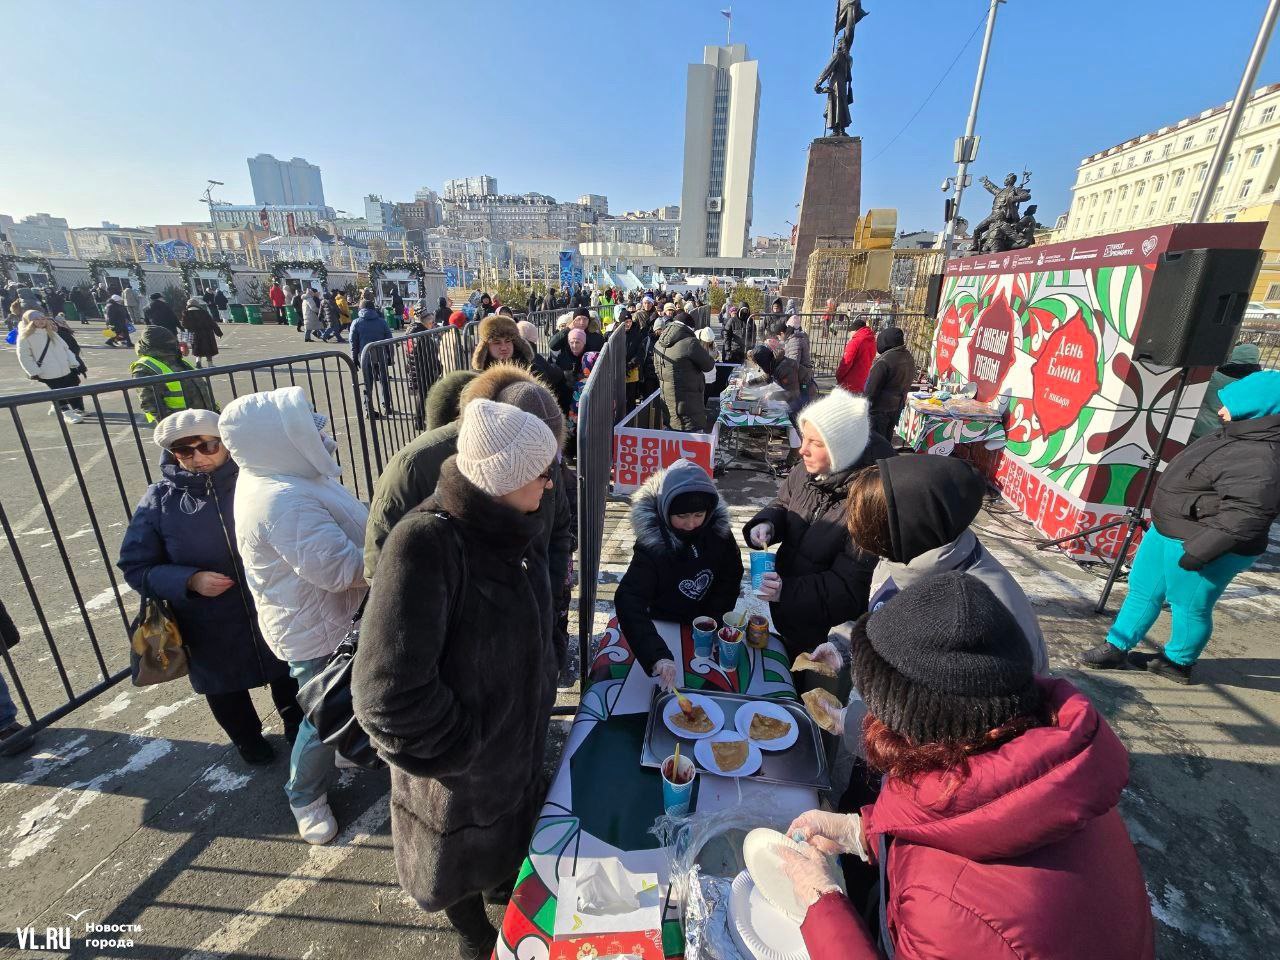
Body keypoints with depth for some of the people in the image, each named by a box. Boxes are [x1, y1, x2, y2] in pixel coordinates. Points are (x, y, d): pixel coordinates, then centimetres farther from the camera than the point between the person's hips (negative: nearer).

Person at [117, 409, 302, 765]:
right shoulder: (160, 500, -11)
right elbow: (136, 567, -5)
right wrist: (190, 580, -21)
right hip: (211, 627, 1)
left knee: (287, 674, 22)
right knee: (225, 688, 24)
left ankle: (297, 726, 52)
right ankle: (247, 738, 54)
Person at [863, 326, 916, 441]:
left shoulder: (884, 361, -23)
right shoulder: (909, 358, 4)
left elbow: (871, 388, -21)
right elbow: (908, 383, 12)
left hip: (880, 407, -8)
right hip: (898, 407, 8)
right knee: (887, 438, 19)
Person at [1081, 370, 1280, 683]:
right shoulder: (1241, 435, 8)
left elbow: (1245, 515, -31)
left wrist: (1197, 552, -28)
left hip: (1200, 546, -10)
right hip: (1168, 531, 10)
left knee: (1189, 607, 9)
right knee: (1143, 589, 16)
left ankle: (1178, 663, 30)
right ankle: (1116, 648, 28)